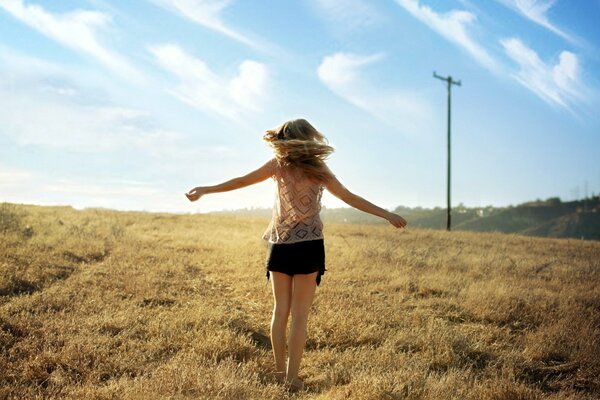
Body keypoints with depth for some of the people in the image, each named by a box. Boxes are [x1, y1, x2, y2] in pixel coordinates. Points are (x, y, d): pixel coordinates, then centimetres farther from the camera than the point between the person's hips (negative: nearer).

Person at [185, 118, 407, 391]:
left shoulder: (279, 164, 0)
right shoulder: (319, 169, 1)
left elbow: (242, 181, 4)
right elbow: (351, 198, 2)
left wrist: (205, 190, 14)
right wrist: (387, 215, 9)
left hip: (280, 246, 1)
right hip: (308, 246, -1)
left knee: (280, 311, 11)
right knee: (300, 314, 2)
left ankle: (280, 372, 16)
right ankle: (292, 377, 2)